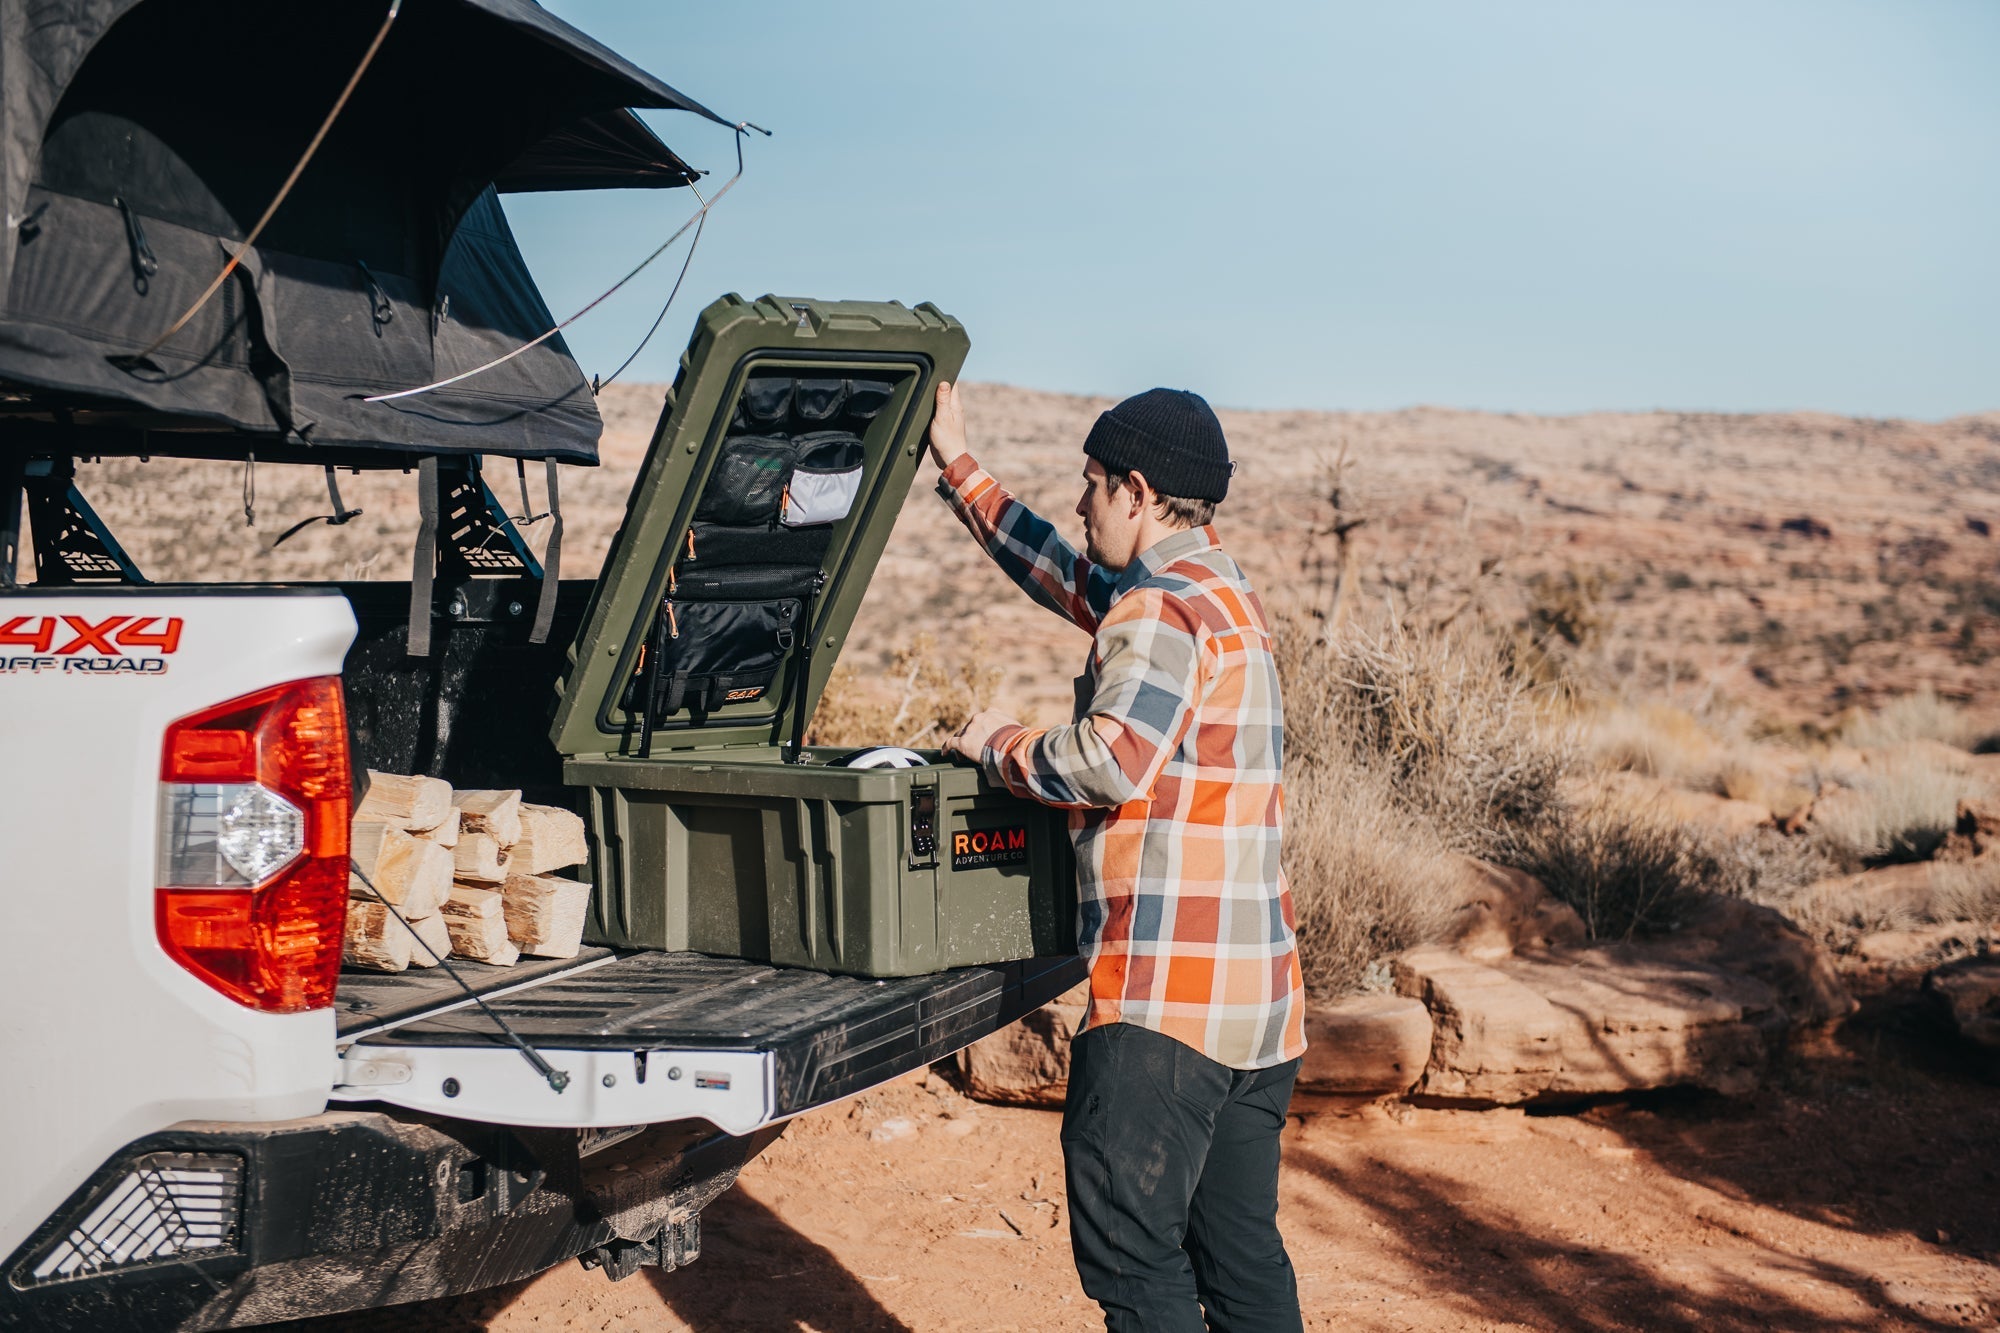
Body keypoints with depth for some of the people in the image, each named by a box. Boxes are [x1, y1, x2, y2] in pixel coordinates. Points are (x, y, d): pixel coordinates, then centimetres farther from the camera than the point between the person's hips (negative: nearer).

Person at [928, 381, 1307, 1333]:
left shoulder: (1162, 609, -12)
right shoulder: (1220, 593, 19)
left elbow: (1110, 761, -25)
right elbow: (1066, 576, 32)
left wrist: (998, 744, -6)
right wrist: (958, 469, 37)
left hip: (1168, 994, -10)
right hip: (1259, 993, 10)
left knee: (1129, 1249, -4)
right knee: (1242, 1253, 13)